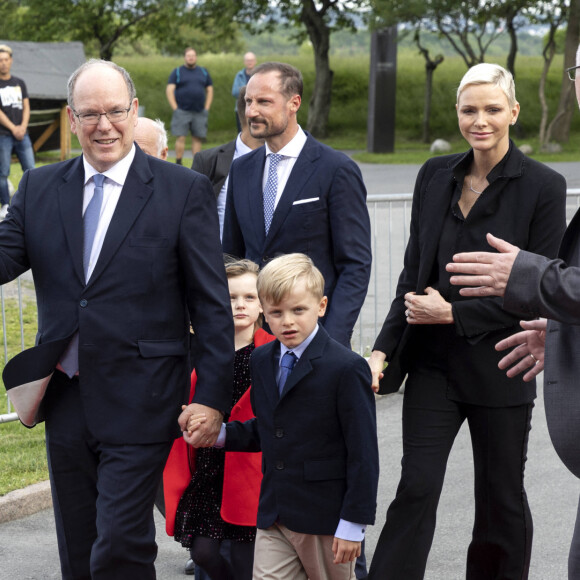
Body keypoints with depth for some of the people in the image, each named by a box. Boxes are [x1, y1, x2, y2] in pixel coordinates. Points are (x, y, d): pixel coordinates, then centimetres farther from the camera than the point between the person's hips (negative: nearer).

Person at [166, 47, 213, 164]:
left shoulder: (203, 72, 14)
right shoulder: (177, 72, 5)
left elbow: (210, 90, 17)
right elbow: (169, 90, 0)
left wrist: (206, 108, 7)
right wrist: (175, 108, -8)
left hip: (199, 112, 3)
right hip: (182, 112, -3)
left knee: (197, 138, 1)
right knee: (180, 138, -7)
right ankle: (178, 164, -2)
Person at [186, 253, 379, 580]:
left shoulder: (346, 368, -12)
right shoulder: (261, 361, 10)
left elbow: (363, 452, -12)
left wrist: (353, 523, -14)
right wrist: (217, 433, 2)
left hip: (325, 517, -5)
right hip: (273, 517, 6)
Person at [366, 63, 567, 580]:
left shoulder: (543, 187, -8)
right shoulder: (435, 175, 6)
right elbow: (413, 273, 9)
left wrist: (453, 313, -13)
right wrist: (384, 350, 0)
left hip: (498, 367, -3)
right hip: (433, 362, 3)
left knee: (501, 498, 10)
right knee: (416, 489, -6)